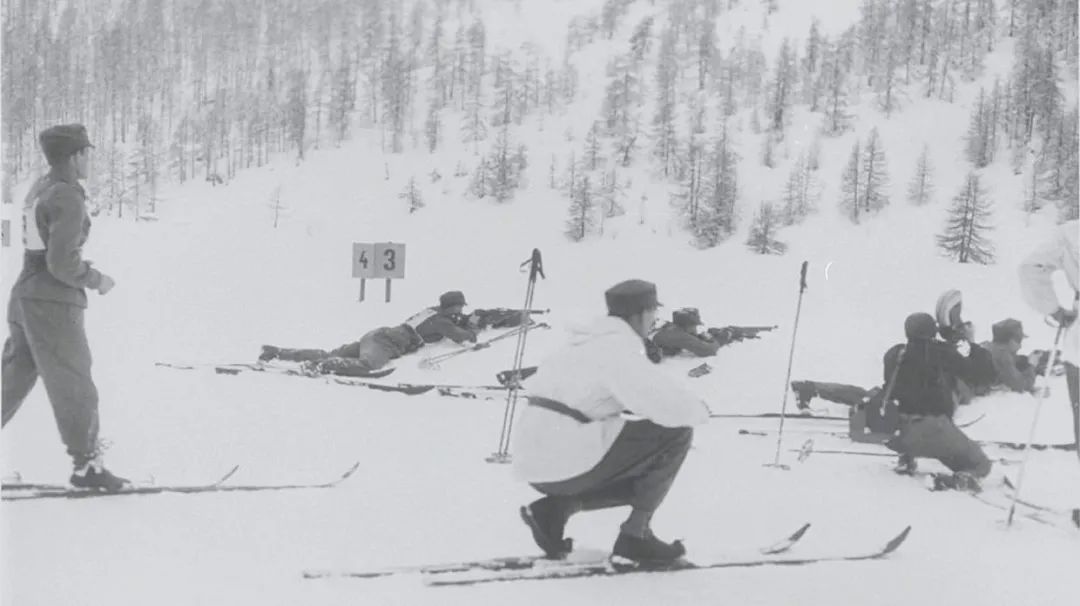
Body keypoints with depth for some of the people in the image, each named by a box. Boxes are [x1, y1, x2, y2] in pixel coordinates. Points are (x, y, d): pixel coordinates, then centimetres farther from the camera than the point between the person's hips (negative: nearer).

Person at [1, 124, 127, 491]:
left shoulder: (41, 188, 10)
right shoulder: (69, 198, -17)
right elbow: (62, 262, -22)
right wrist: (96, 281, -7)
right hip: (54, 306, -9)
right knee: (74, 388, 2)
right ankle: (86, 464, 10)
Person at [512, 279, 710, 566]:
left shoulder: (589, 340, 18)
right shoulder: (617, 349, -13)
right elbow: (671, 407, -20)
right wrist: (699, 410, 2)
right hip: (569, 463, -10)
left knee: (648, 470, 27)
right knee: (676, 433, -5)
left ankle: (555, 508, 9)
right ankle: (635, 534, 0)